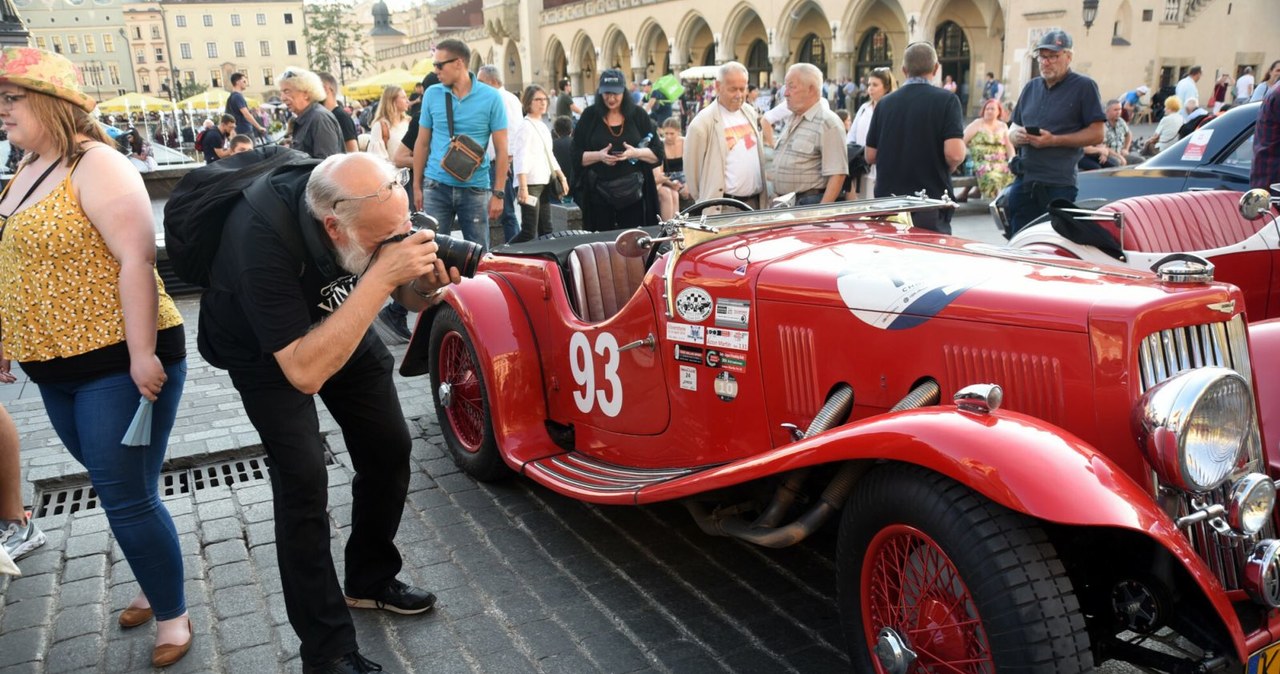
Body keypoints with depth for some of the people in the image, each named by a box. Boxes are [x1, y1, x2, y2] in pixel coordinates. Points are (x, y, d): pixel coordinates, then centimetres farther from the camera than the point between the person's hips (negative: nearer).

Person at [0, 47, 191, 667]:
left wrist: (143, 355, -25)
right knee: (116, 489, 19)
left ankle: (172, 614, 15)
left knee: (127, 498, -3)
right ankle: (157, 584, 37)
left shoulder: (96, 166, -14)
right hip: (55, 369, 9)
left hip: (118, 364, -9)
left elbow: (136, 259, -22)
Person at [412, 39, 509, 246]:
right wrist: (417, 185, 9)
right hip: (436, 187, 2)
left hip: (476, 188, -2)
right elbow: (422, 143, 11)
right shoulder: (432, 94, 4)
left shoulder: (490, 97, -3)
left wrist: (498, 193, -6)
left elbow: (501, 149, -2)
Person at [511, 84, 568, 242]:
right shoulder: (526, 125, -8)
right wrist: (523, 187, -25)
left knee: (545, 230, 9)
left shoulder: (543, 127, 19)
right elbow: (521, 158, -17)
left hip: (544, 183, 9)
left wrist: (561, 177, 22)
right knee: (529, 232, -14)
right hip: (531, 184, -9)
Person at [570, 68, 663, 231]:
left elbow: (658, 154, 3)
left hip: (633, 192, 0)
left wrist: (636, 153, -15)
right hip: (599, 193, 0)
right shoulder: (590, 116, 4)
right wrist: (599, 156, -16)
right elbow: (576, 156, 2)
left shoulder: (638, 115, 4)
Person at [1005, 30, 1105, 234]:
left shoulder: (1084, 87, 0)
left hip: (1059, 185, -6)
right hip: (1024, 180, 6)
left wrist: (1053, 140, -15)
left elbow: (1096, 134, -6)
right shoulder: (1031, 87, 19)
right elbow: (1013, 129, 22)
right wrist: (1016, 135, -3)